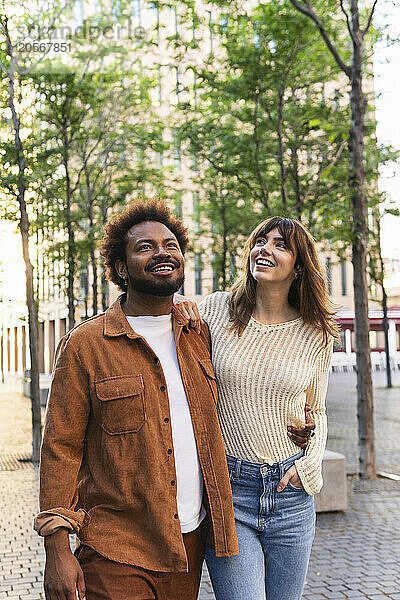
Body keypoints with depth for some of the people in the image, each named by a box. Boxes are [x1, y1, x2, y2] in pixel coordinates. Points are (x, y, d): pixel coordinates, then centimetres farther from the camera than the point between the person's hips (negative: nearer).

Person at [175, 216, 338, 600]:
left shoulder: (316, 335, 2)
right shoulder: (215, 310, -4)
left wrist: (310, 463, -2)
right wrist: (176, 313, -8)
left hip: (291, 493, 3)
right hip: (226, 488, -2)